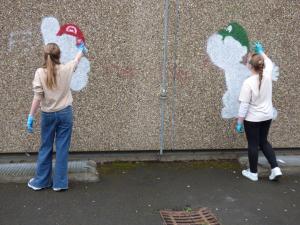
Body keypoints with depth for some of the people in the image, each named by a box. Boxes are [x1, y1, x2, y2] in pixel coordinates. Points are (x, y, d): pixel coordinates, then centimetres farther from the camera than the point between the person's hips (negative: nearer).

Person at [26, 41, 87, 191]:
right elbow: (76, 60, 17)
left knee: (45, 148, 12)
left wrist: (31, 116, -6)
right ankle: (60, 183, 13)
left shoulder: (40, 72, -10)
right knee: (62, 148, 6)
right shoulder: (66, 69, -4)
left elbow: (37, 97, -12)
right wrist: (82, 49, 38)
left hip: (48, 115, 0)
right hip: (65, 113, 0)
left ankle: (40, 181, 24)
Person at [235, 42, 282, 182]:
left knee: (253, 145, 8)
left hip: (252, 119, -6)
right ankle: (275, 169, 13)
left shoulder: (248, 82, -22)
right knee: (263, 142, 21)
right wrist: (260, 51, 32)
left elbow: (244, 105, -20)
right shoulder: (268, 75, -6)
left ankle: (253, 173, 21)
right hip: (267, 117, 6)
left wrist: (239, 123, -12)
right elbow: (269, 62, 20)